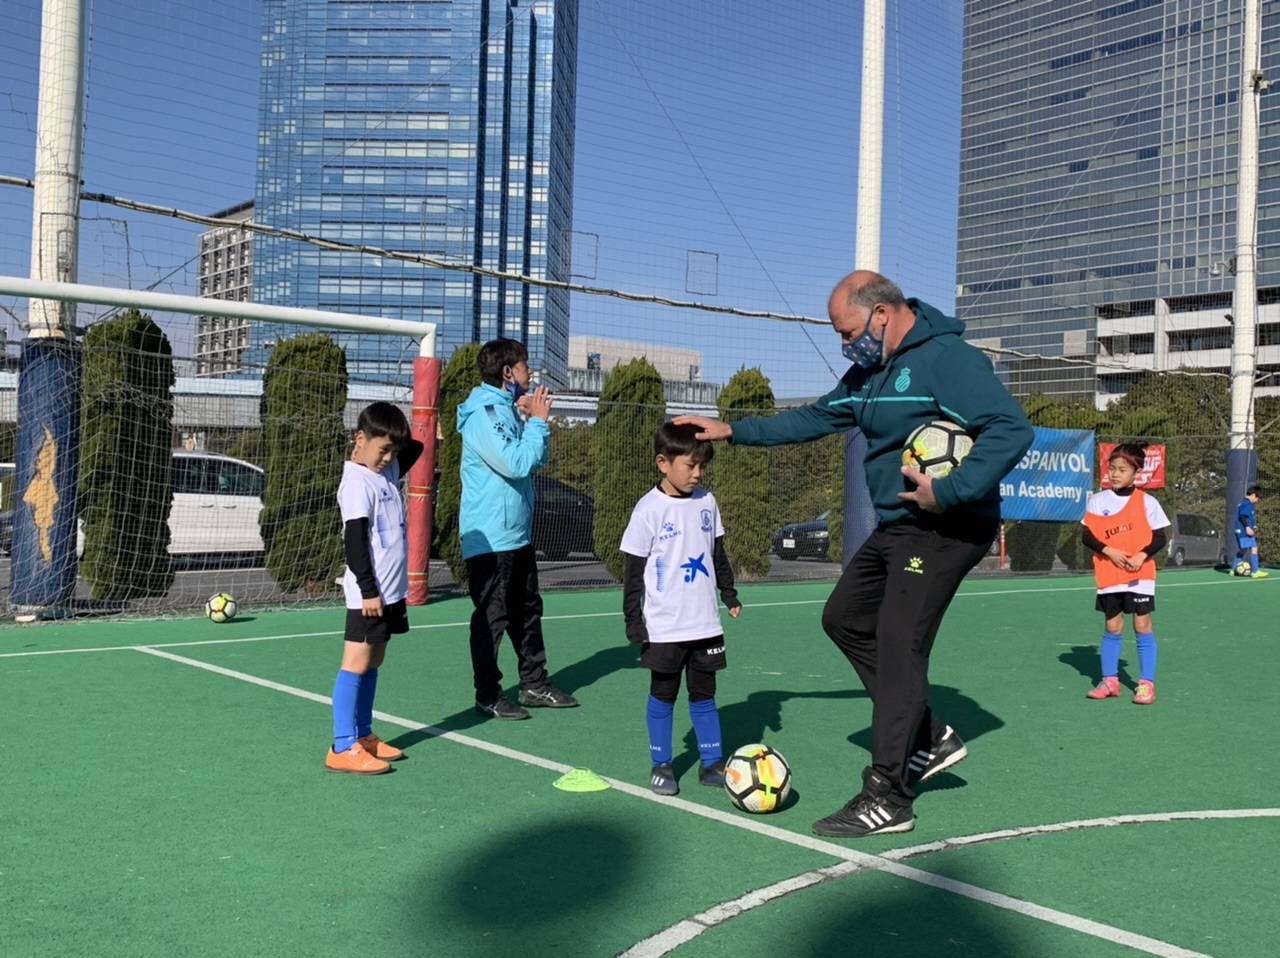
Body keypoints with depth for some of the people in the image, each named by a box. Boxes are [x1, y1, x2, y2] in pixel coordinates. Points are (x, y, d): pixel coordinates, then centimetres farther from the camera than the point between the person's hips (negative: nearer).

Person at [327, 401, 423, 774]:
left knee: (373, 663, 14)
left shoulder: (387, 471, 9)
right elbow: (354, 542, -20)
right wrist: (368, 590, -21)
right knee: (356, 664, -6)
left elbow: (413, 450, 27)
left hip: (392, 589, 9)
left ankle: (363, 735, 22)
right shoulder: (357, 483, -15)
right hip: (369, 593, -9)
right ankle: (342, 749, -4)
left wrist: (424, 434, 7)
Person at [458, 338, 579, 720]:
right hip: (489, 538, -9)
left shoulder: (509, 409, 13)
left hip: (518, 534, 10)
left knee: (527, 612, 14)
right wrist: (538, 421, -14)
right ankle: (487, 695, 8)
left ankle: (534, 684, 24)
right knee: (492, 617, -1)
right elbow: (517, 463, -25)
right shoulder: (483, 413, -16)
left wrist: (532, 420, 0)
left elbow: (536, 460, 14)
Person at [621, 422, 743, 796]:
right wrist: (633, 619, -8)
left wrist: (729, 592, 17)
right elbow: (634, 569, -8)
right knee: (663, 695, 7)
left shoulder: (706, 502, 3)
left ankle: (712, 763, 20)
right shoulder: (650, 509, -11)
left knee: (704, 694, 12)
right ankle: (661, 765, 19)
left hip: (705, 623, 4)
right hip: (664, 626, -4)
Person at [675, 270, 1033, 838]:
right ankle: (929, 738, 21)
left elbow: (1012, 429, -27)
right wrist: (733, 431, 14)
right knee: (845, 619, 15)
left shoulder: (948, 360, -19)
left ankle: (886, 799, -2)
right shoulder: (869, 372, 11)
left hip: (942, 530, -10)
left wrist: (949, 492, -31)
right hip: (894, 528, 10)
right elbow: (815, 418, 20)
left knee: (897, 647, -11)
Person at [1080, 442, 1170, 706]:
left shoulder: (1147, 502, -2)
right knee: (1112, 627, 8)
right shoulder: (1098, 500, 0)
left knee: (1142, 627, 1)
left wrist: (1142, 555, -17)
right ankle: (1110, 680, 17)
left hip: (1140, 575, -1)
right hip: (1109, 576, 2)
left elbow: (1160, 538, -1)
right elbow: (1087, 536, 0)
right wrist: (1109, 551, -15)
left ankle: (1146, 683, 7)